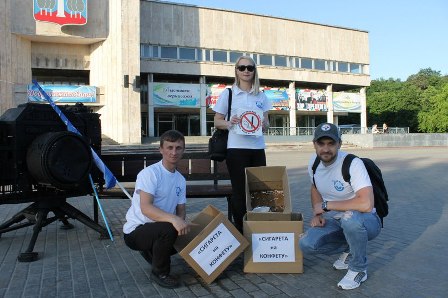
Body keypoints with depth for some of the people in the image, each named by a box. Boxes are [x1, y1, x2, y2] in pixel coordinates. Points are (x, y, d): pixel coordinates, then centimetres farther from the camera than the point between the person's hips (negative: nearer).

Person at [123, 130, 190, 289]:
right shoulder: (150, 173, -19)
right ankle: (159, 272, -6)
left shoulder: (181, 180, 5)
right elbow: (145, 208, -30)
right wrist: (173, 219, -44)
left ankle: (152, 253, 20)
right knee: (168, 229, -33)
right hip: (135, 231, -8)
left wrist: (181, 221, -17)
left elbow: (181, 210, 7)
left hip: (157, 229, 8)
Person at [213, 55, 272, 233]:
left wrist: (263, 124, -10)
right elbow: (217, 122, 4)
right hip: (236, 149, -3)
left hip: (258, 148, 3)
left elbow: (267, 125, 13)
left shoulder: (261, 96, 12)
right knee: (240, 191, 1)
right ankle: (240, 230, 15)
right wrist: (230, 123, -17)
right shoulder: (228, 94, 3)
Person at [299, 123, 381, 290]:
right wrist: (317, 214, -2)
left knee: (350, 217, -40)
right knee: (306, 244, -19)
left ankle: (359, 269, -11)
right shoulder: (314, 162, -4)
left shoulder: (353, 163, -25)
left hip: (365, 221, -5)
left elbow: (366, 204, -37)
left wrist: (326, 205, -27)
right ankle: (349, 249, 11)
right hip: (334, 220, 6)